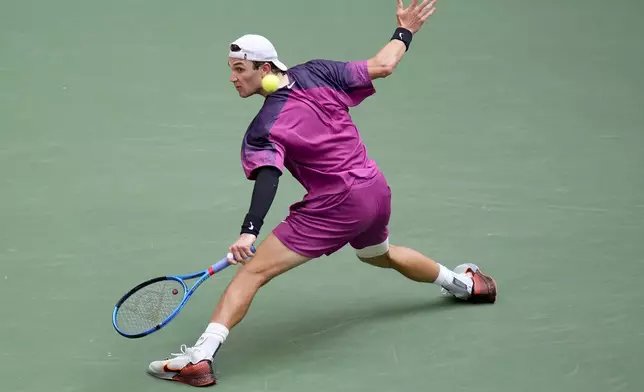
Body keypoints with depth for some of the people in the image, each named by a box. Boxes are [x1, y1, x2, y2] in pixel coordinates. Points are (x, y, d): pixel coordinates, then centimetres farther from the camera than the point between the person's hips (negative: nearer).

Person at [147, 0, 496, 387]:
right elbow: (382, 66, 5)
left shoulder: (263, 131, -15)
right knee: (380, 254, 40)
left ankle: (199, 358, -20)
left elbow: (268, 178, -30)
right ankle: (466, 283, 58)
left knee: (252, 271, -10)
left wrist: (249, 231, -41)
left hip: (334, 207, -8)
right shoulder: (317, 73, -1)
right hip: (377, 191, 8)